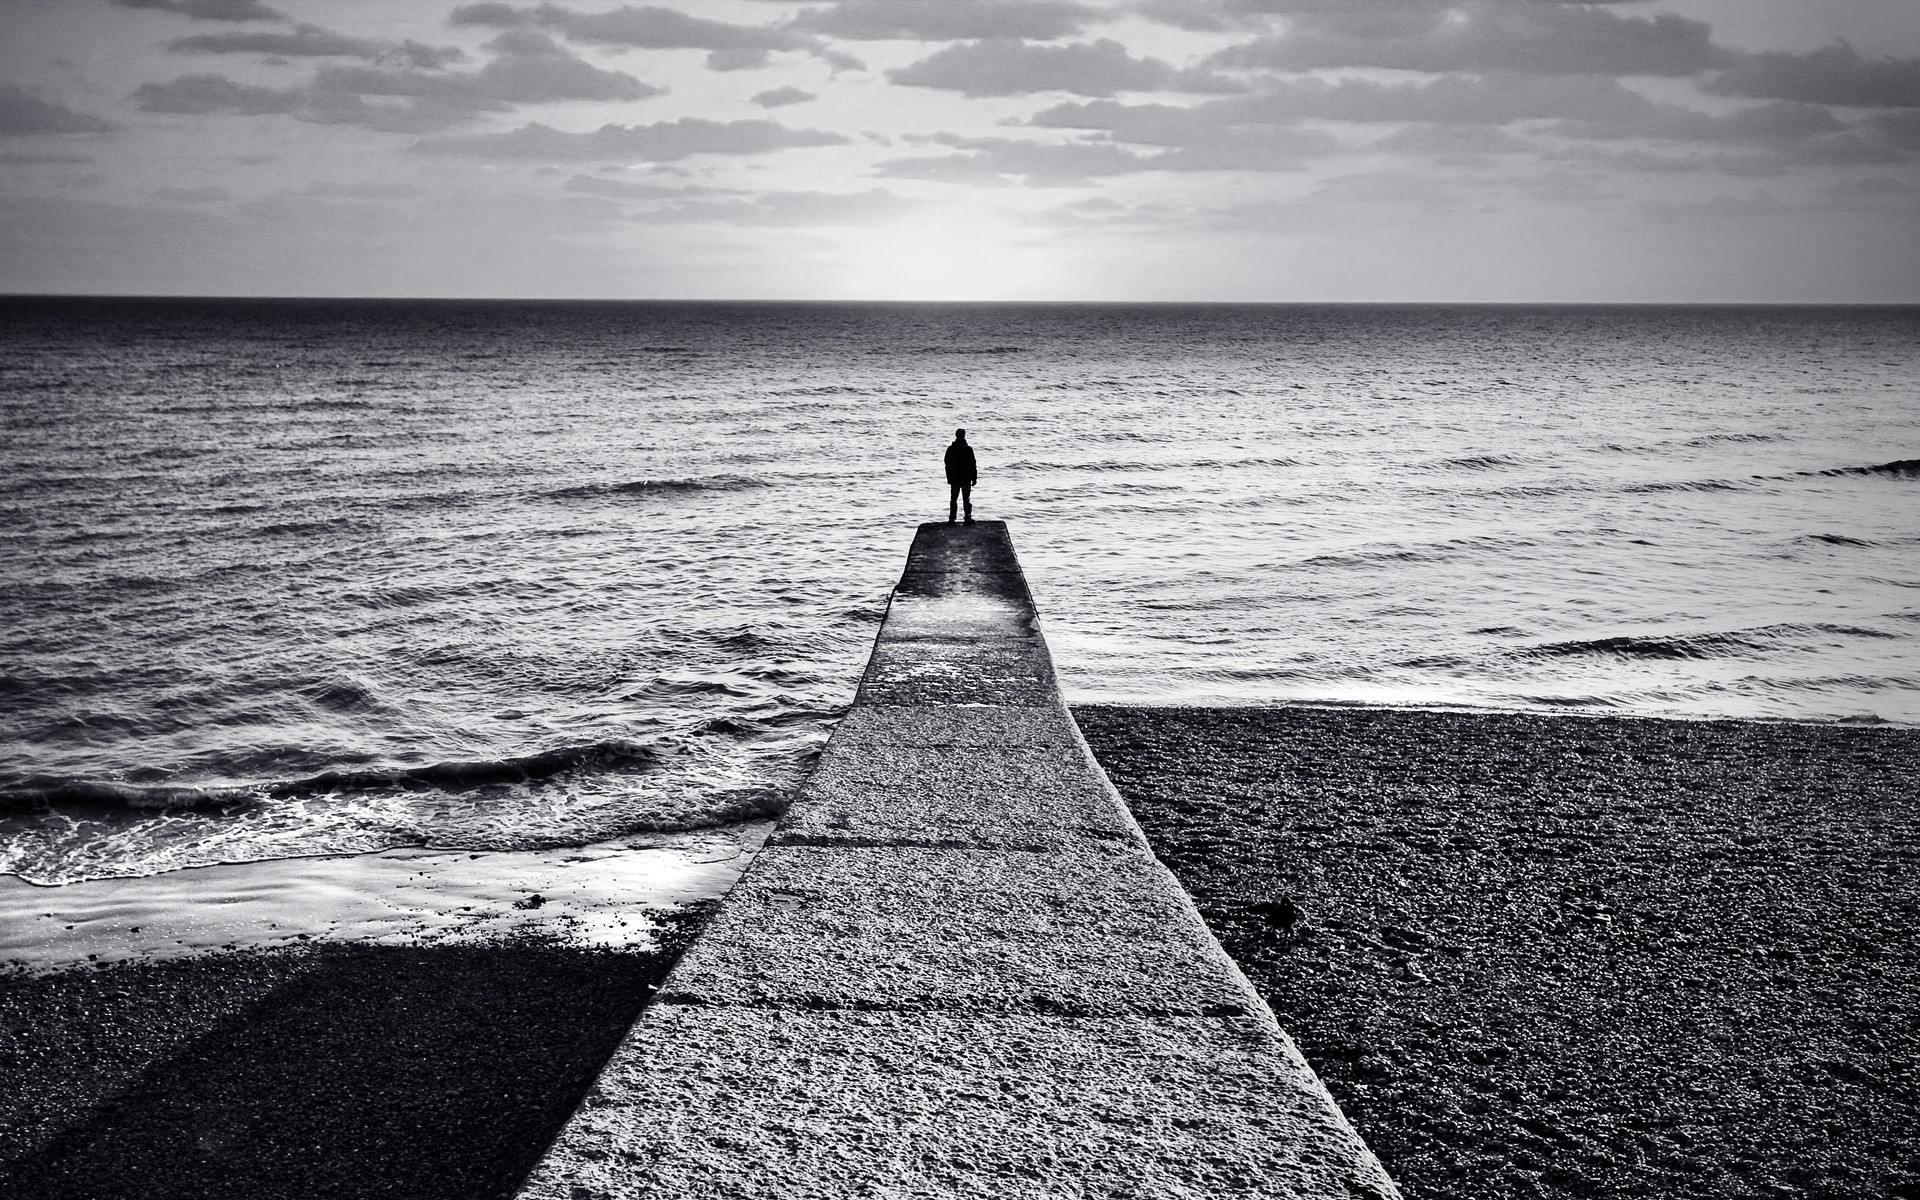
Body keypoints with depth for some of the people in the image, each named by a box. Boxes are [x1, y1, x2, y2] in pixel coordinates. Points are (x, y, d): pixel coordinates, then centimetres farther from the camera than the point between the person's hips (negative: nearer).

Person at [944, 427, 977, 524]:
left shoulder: (950, 449, 0)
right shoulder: (968, 449, -9)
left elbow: (947, 464, 7)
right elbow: (973, 465, -7)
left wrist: (949, 477, 16)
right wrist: (974, 478, 1)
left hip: (954, 479, 2)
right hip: (966, 479, -2)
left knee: (953, 499, 7)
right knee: (966, 499, 4)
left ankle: (952, 519, 4)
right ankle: (968, 518, 1)